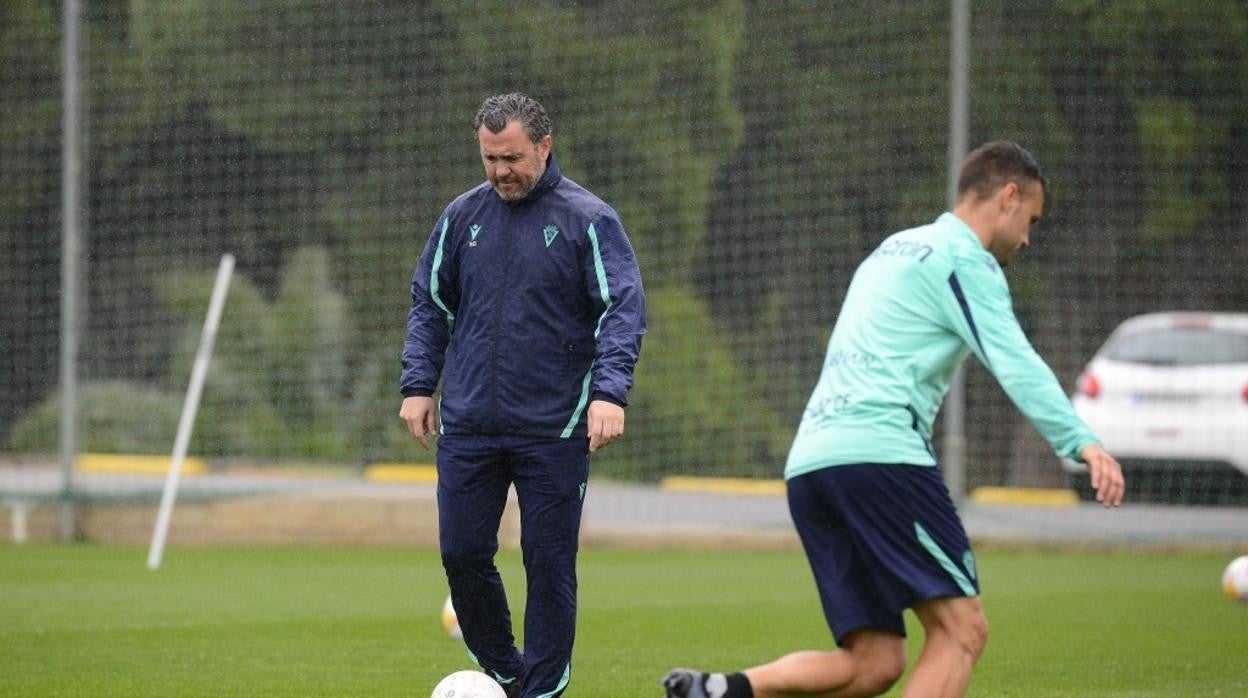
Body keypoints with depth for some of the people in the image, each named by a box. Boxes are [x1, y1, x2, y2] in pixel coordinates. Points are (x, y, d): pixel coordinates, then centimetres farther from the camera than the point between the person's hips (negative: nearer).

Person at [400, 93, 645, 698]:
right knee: (462, 554, 2)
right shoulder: (462, 216, 8)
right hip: (468, 426, 4)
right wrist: (418, 385, 7)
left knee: (549, 562, -1)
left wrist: (609, 392, -20)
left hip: (554, 431, -4)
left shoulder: (588, 219, -4)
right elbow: (429, 304, 16)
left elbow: (623, 308, -7)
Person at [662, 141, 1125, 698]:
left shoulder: (895, 250, 29)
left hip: (808, 462, 9)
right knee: (960, 630, -8)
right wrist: (1080, 443, -23)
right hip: (879, 453, -9)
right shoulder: (964, 260, 0)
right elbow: (1013, 364, -14)